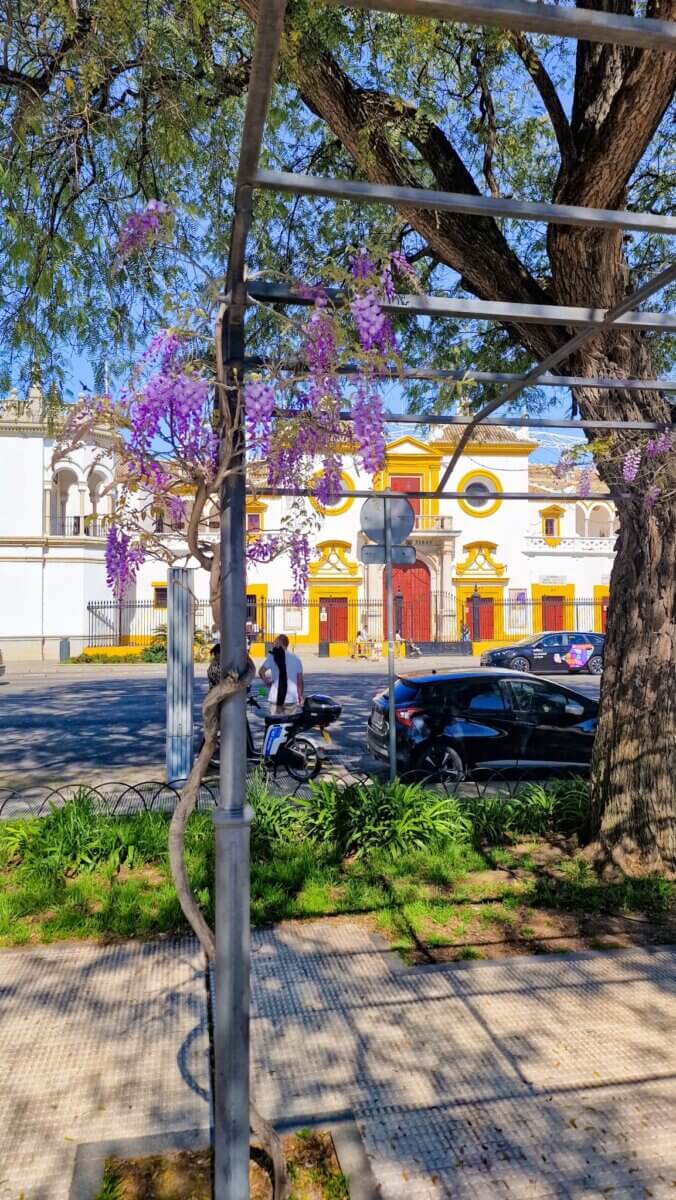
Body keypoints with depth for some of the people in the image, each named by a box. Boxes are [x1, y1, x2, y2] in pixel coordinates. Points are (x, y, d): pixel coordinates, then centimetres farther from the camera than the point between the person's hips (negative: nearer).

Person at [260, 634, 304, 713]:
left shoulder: (273, 657, -4)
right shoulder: (296, 659, 3)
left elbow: (261, 672, -12)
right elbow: (300, 680, 3)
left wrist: (267, 682, 4)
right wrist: (301, 695, 13)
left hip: (276, 698, -2)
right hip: (292, 698, 2)